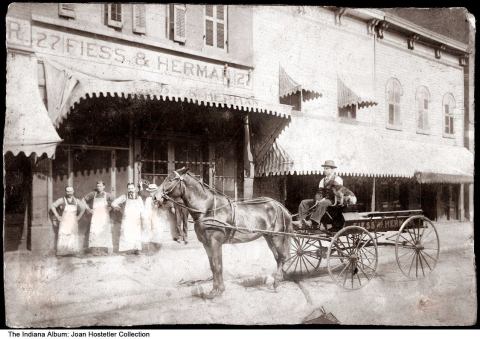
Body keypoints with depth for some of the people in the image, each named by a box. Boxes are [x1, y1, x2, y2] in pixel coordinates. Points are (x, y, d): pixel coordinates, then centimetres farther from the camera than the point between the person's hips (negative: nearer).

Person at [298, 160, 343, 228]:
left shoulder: (337, 179, -3)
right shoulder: (323, 180, 19)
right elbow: (319, 192, 10)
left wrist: (324, 199, -21)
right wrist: (317, 200, -12)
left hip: (332, 200, -7)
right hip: (322, 200, 7)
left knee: (322, 204, -41)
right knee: (304, 202, -8)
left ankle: (312, 222, -49)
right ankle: (302, 220, -26)